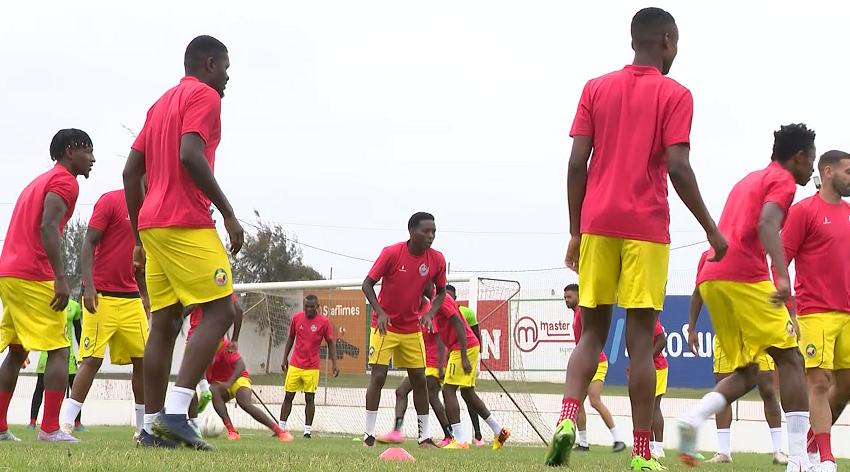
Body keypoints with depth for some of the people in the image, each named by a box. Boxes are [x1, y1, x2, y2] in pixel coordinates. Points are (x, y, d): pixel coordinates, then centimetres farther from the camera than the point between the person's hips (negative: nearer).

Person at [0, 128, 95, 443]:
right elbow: (48, 227, -19)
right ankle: (50, 429, -12)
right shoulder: (65, 182, -5)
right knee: (59, 350, -6)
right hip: (34, 277, -9)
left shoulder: (39, 181, 24)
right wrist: (60, 278, -24)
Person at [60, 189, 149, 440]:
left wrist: (144, 296, 18)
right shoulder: (110, 200, -7)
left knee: (143, 359, 4)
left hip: (131, 299, 7)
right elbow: (89, 243, -11)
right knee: (92, 359, -11)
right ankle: (64, 425, -6)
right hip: (101, 296, -7)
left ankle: (144, 427, 12)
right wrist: (89, 286, -20)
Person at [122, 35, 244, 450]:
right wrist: (228, 213, -16)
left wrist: (140, 237, 23)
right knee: (220, 311, -9)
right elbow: (190, 156, -19)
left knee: (165, 323, 7)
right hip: (186, 223, -9)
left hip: (152, 225, 9)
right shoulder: (204, 96, -3)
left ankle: (152, 426, 2)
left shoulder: (161, 104, 24)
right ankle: (175, 412, -20)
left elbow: (131, 172, 21)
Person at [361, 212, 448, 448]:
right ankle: (369, 435, -3)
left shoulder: (437, 260, -8)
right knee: (378, 376, -10)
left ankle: (424, 437, 12)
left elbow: (441, 291, 7)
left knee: (419, 380, 4)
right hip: (385, 326, -4)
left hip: (412, 329, 4)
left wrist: (430, 313, -11)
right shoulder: (391, 253, -18)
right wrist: (380, 312, -26)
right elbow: (367, 284, -13)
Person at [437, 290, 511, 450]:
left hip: (464, 348, -10)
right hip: (471, 346, 10)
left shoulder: (440, 300, -13)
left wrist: (463, 358, -25)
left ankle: (460, 441, -16)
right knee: (468, 393, 16)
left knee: (448, 390, -11)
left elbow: (459, 324, -21)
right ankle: (499, 431, 22)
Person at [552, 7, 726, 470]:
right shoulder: (675, 96, 0)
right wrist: (710, 228, -1)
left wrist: (575, 232, 10)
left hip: (597, 225, 3)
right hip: (646, 229, -3)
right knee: (641, 340, -1)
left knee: (592, 332, 10)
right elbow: (677, 167, -10)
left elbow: (576, 163, 4)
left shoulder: (595, 89, 10)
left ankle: (567, 417, -13)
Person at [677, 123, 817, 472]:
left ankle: (694, 418, -12)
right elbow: (767, 225, -16)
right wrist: (782, 276, -28)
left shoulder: (748, 180, 28)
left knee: (747, 372, 14)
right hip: (745, 276, -8)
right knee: (790, 359, -4)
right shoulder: (783, 180, 2)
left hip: (710, 278, 8)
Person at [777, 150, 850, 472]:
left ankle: (813, 441, 25)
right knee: (819, 382, -10)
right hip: (816, 312, -7)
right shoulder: (804, 210, -5)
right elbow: (779, 261, -7)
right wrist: (786, 308, -13)